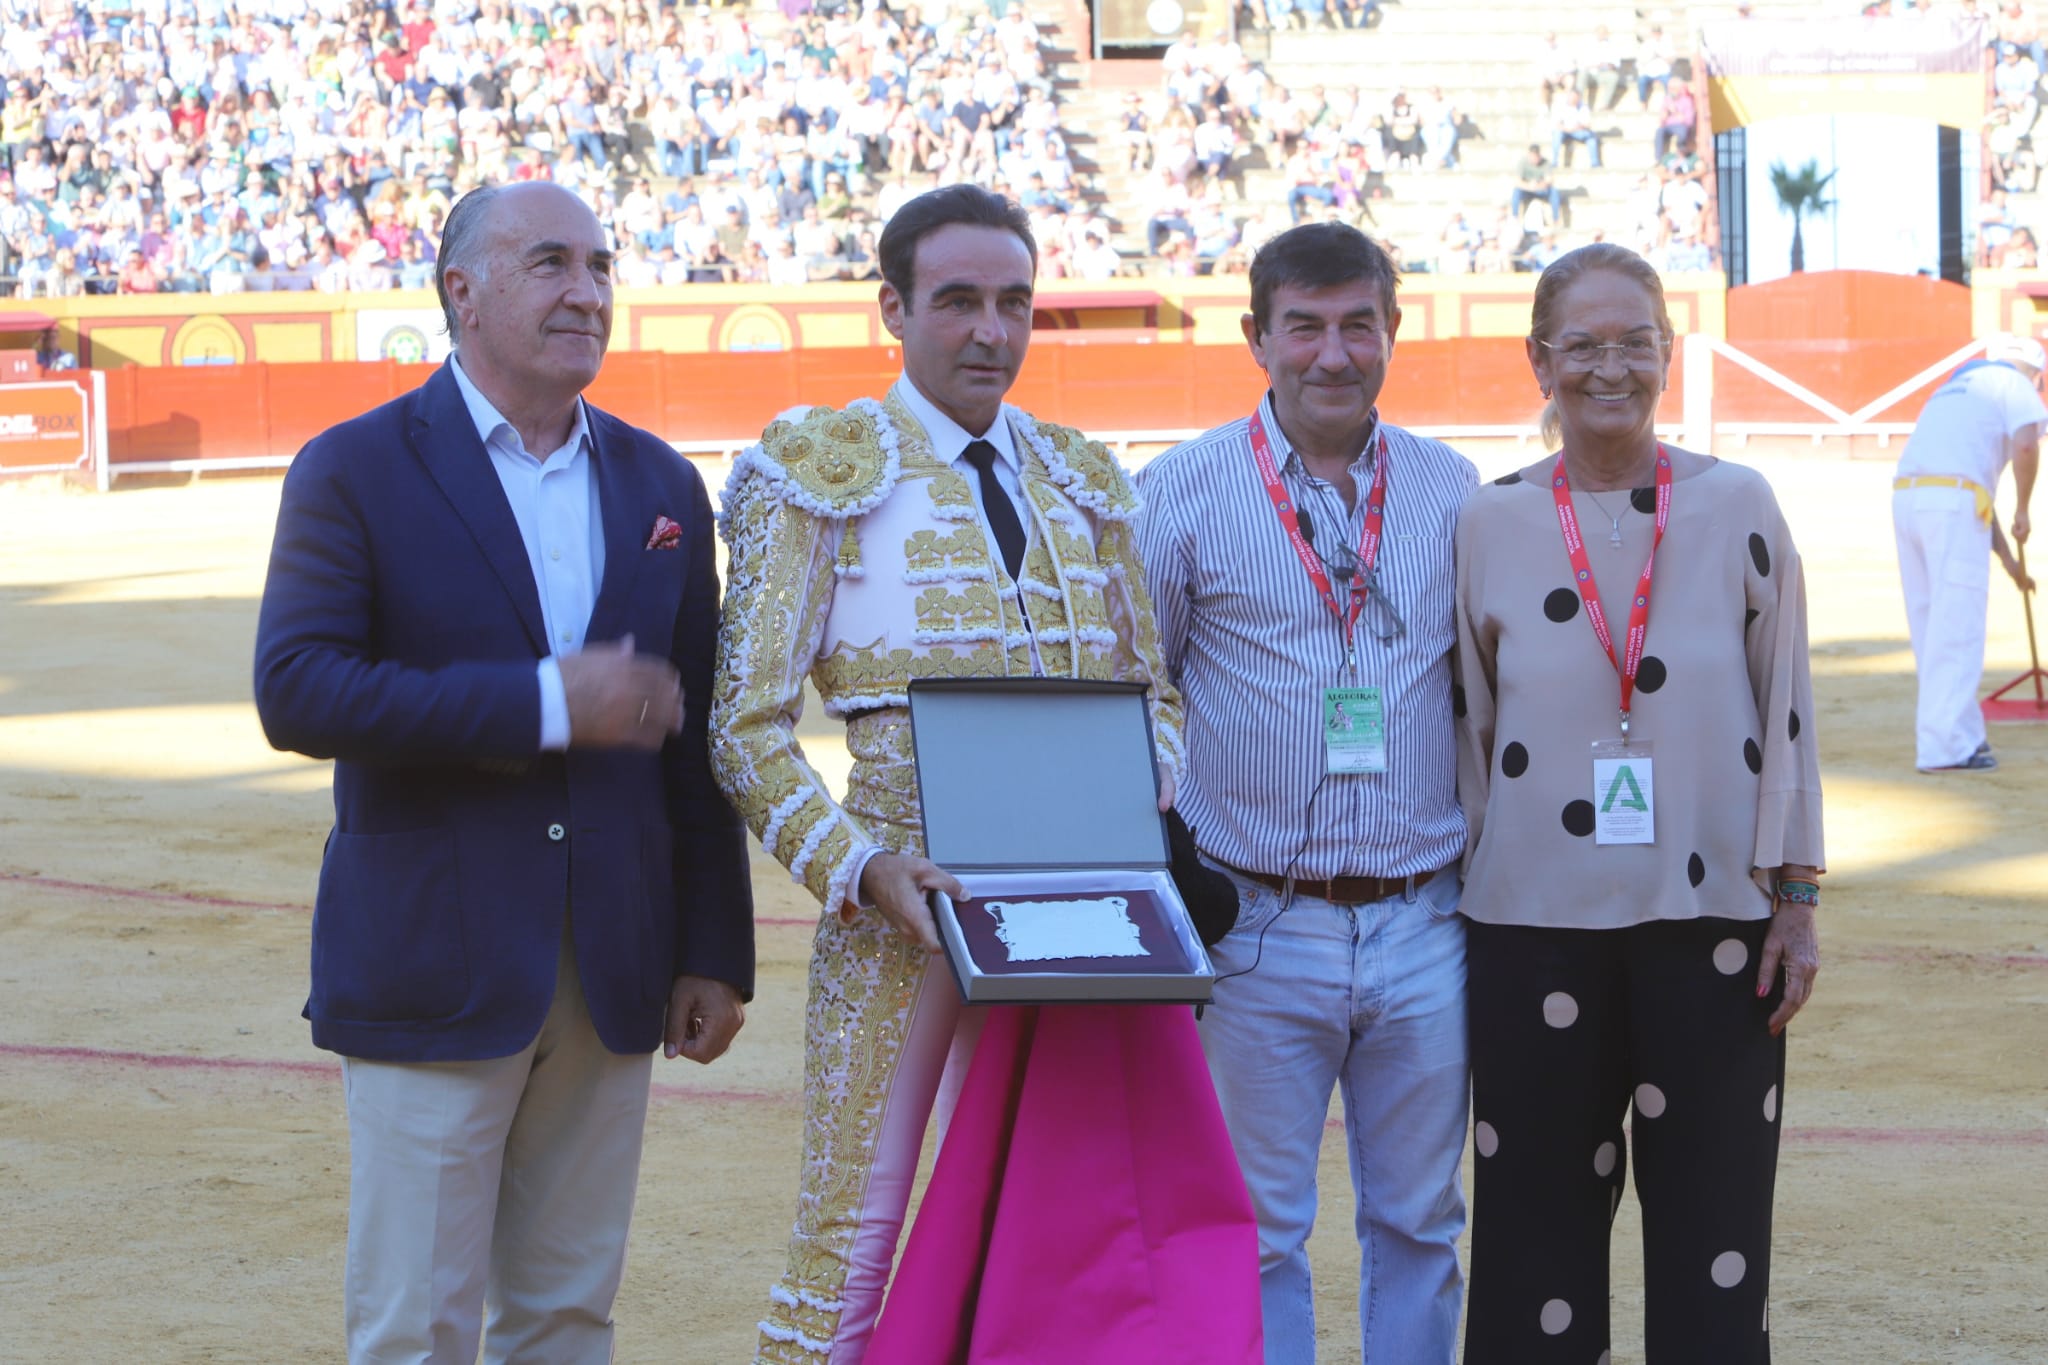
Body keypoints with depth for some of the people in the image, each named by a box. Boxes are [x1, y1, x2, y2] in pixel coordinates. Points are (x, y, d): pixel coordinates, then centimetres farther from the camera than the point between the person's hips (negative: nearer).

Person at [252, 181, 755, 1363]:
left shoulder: (661, 485, 11)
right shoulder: (355, 470, -4)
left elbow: (693, 738, 12)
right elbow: (296, 691, -16)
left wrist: (716, 953, 8)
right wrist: (542, 703, -19)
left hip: (612, 976, 4)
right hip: (431, 966, -4)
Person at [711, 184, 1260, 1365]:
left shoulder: (1084, 483, 14)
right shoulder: (824, 472, -1)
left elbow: (1152, 686, 20)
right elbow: (749, 724, -5)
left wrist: (1146, 803, -2)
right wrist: (863, 868, -18)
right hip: (911, 911, -5)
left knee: (1075, 1219, 7)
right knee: (857, 1228, -4)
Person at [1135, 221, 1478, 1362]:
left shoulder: (1453, 490, 7)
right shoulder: (1184, 491, -1)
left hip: (1422, 927, 2)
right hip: (1260, 926, -2)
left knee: (1420, 1219, 10)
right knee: (1258, 1225, 3)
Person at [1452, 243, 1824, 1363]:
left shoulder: (1737, 506, 1)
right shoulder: (1490, 524, 2)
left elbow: (1786, 713, 4)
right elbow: (1464, 731, 8)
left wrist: (1796, 899, 0)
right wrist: (1450, 912, 7)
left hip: (1713, 919, 0)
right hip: (1536, 923, 0)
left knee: (1713, 1225, 4)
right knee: (1539, 1229, 5)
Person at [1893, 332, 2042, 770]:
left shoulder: (1956, 389, 33)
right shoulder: (2016, 385, 9)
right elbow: (2026, 446, -12)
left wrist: (2008, 557, 34)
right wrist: (2022, 510, 2)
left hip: (1908, 499, 8)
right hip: (1953, 506, -8)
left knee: (1931, 627, 14)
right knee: (1956, 630, -5)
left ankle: (1961, 734, 22)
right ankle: (1945, 746, -7)